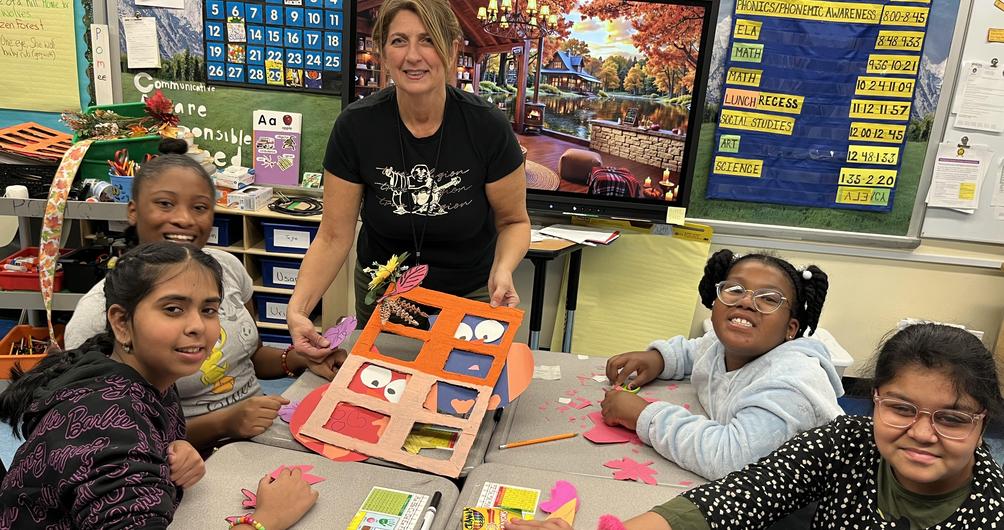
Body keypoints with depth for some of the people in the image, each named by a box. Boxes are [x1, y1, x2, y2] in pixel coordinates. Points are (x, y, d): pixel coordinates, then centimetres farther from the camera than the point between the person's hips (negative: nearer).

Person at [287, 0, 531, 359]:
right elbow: (334, 236, -14)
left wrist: (503, 269, -28)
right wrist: (298, 307, -28)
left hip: (470, 296, -1)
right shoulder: (355, 126, -18)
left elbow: (513, 221, -8)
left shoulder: (487, 126, -21)